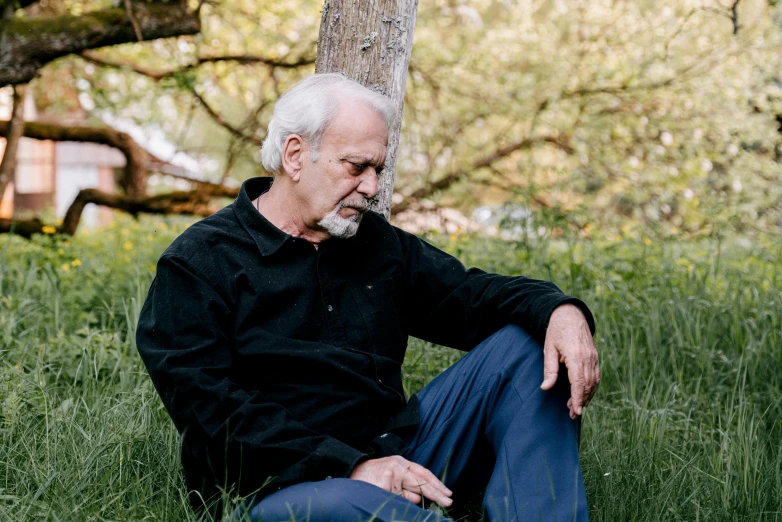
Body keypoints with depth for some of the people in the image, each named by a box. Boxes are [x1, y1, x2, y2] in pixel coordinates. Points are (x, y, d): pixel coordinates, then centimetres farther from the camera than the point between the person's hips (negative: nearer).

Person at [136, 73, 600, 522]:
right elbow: (210, 409, -14)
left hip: (400, 461, 7)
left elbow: (470, 293, 13)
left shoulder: (378, 243, 16)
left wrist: (559, 310, -12)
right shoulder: (198, 265, -4)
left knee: (524, 347, -3)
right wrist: (351, 467, -24)